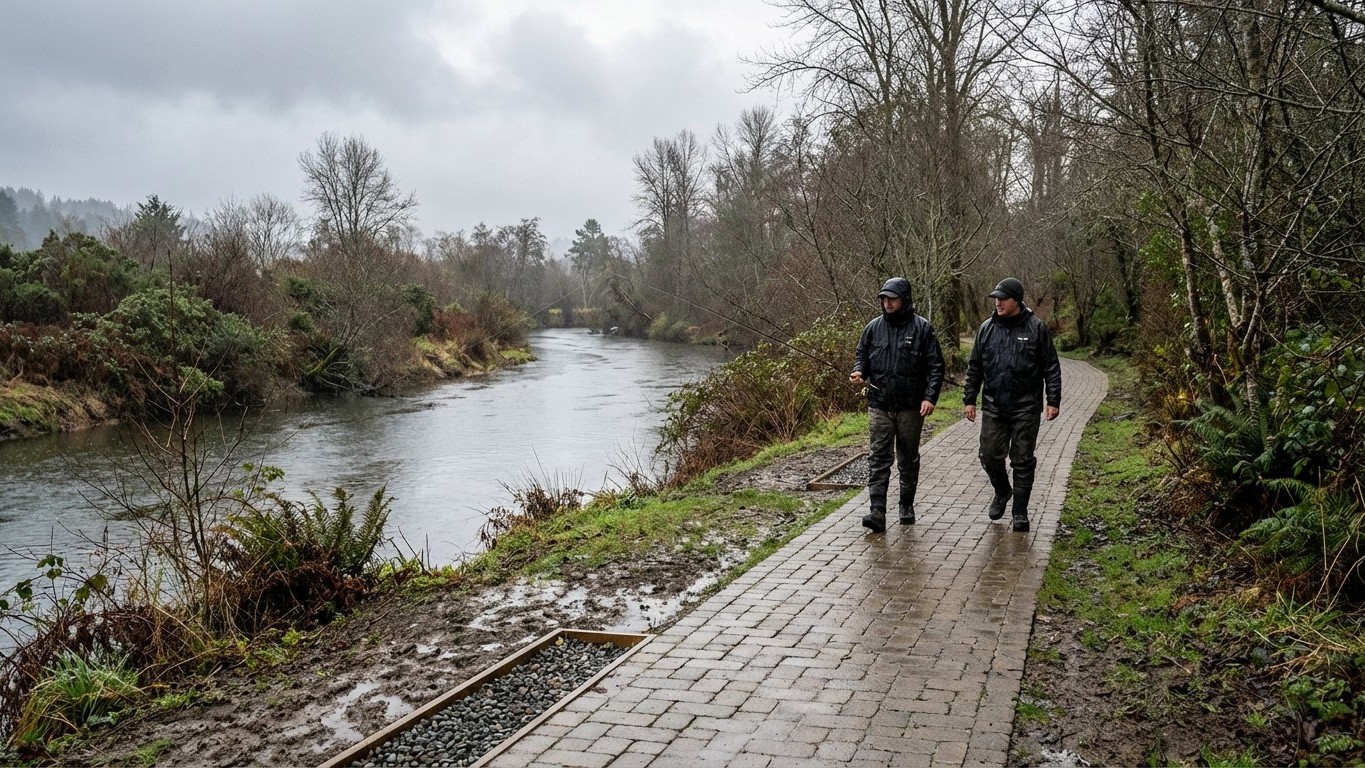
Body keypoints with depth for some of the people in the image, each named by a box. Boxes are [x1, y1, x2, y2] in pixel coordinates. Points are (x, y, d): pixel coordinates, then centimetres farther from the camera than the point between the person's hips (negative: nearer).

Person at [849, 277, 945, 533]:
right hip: (879, 405, 2)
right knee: (878, 457, -6)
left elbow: (935, 366, -3)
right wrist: (859, 371, -7)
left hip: (911, 406, -1)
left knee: (909, 458, 12)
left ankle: (907, 507, 26)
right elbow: (862, 355, 16)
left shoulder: (922, 328, -2)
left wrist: (930, 397, -14)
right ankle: (878, 512, -10)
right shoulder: (874, 327, 6)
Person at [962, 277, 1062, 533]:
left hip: (1026, 407, -3)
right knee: (990, 456, 3)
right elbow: (974, 367, 11)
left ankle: (1020, 512, 14)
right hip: (993, 406, 3)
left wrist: (1053, 401, -5)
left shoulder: (1036, 328, -3)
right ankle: (1002, 492, 32)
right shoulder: (987, 328, 6)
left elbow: (1051, 367, 0)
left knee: (1022, 461, 3)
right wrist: (969, 399, 7)